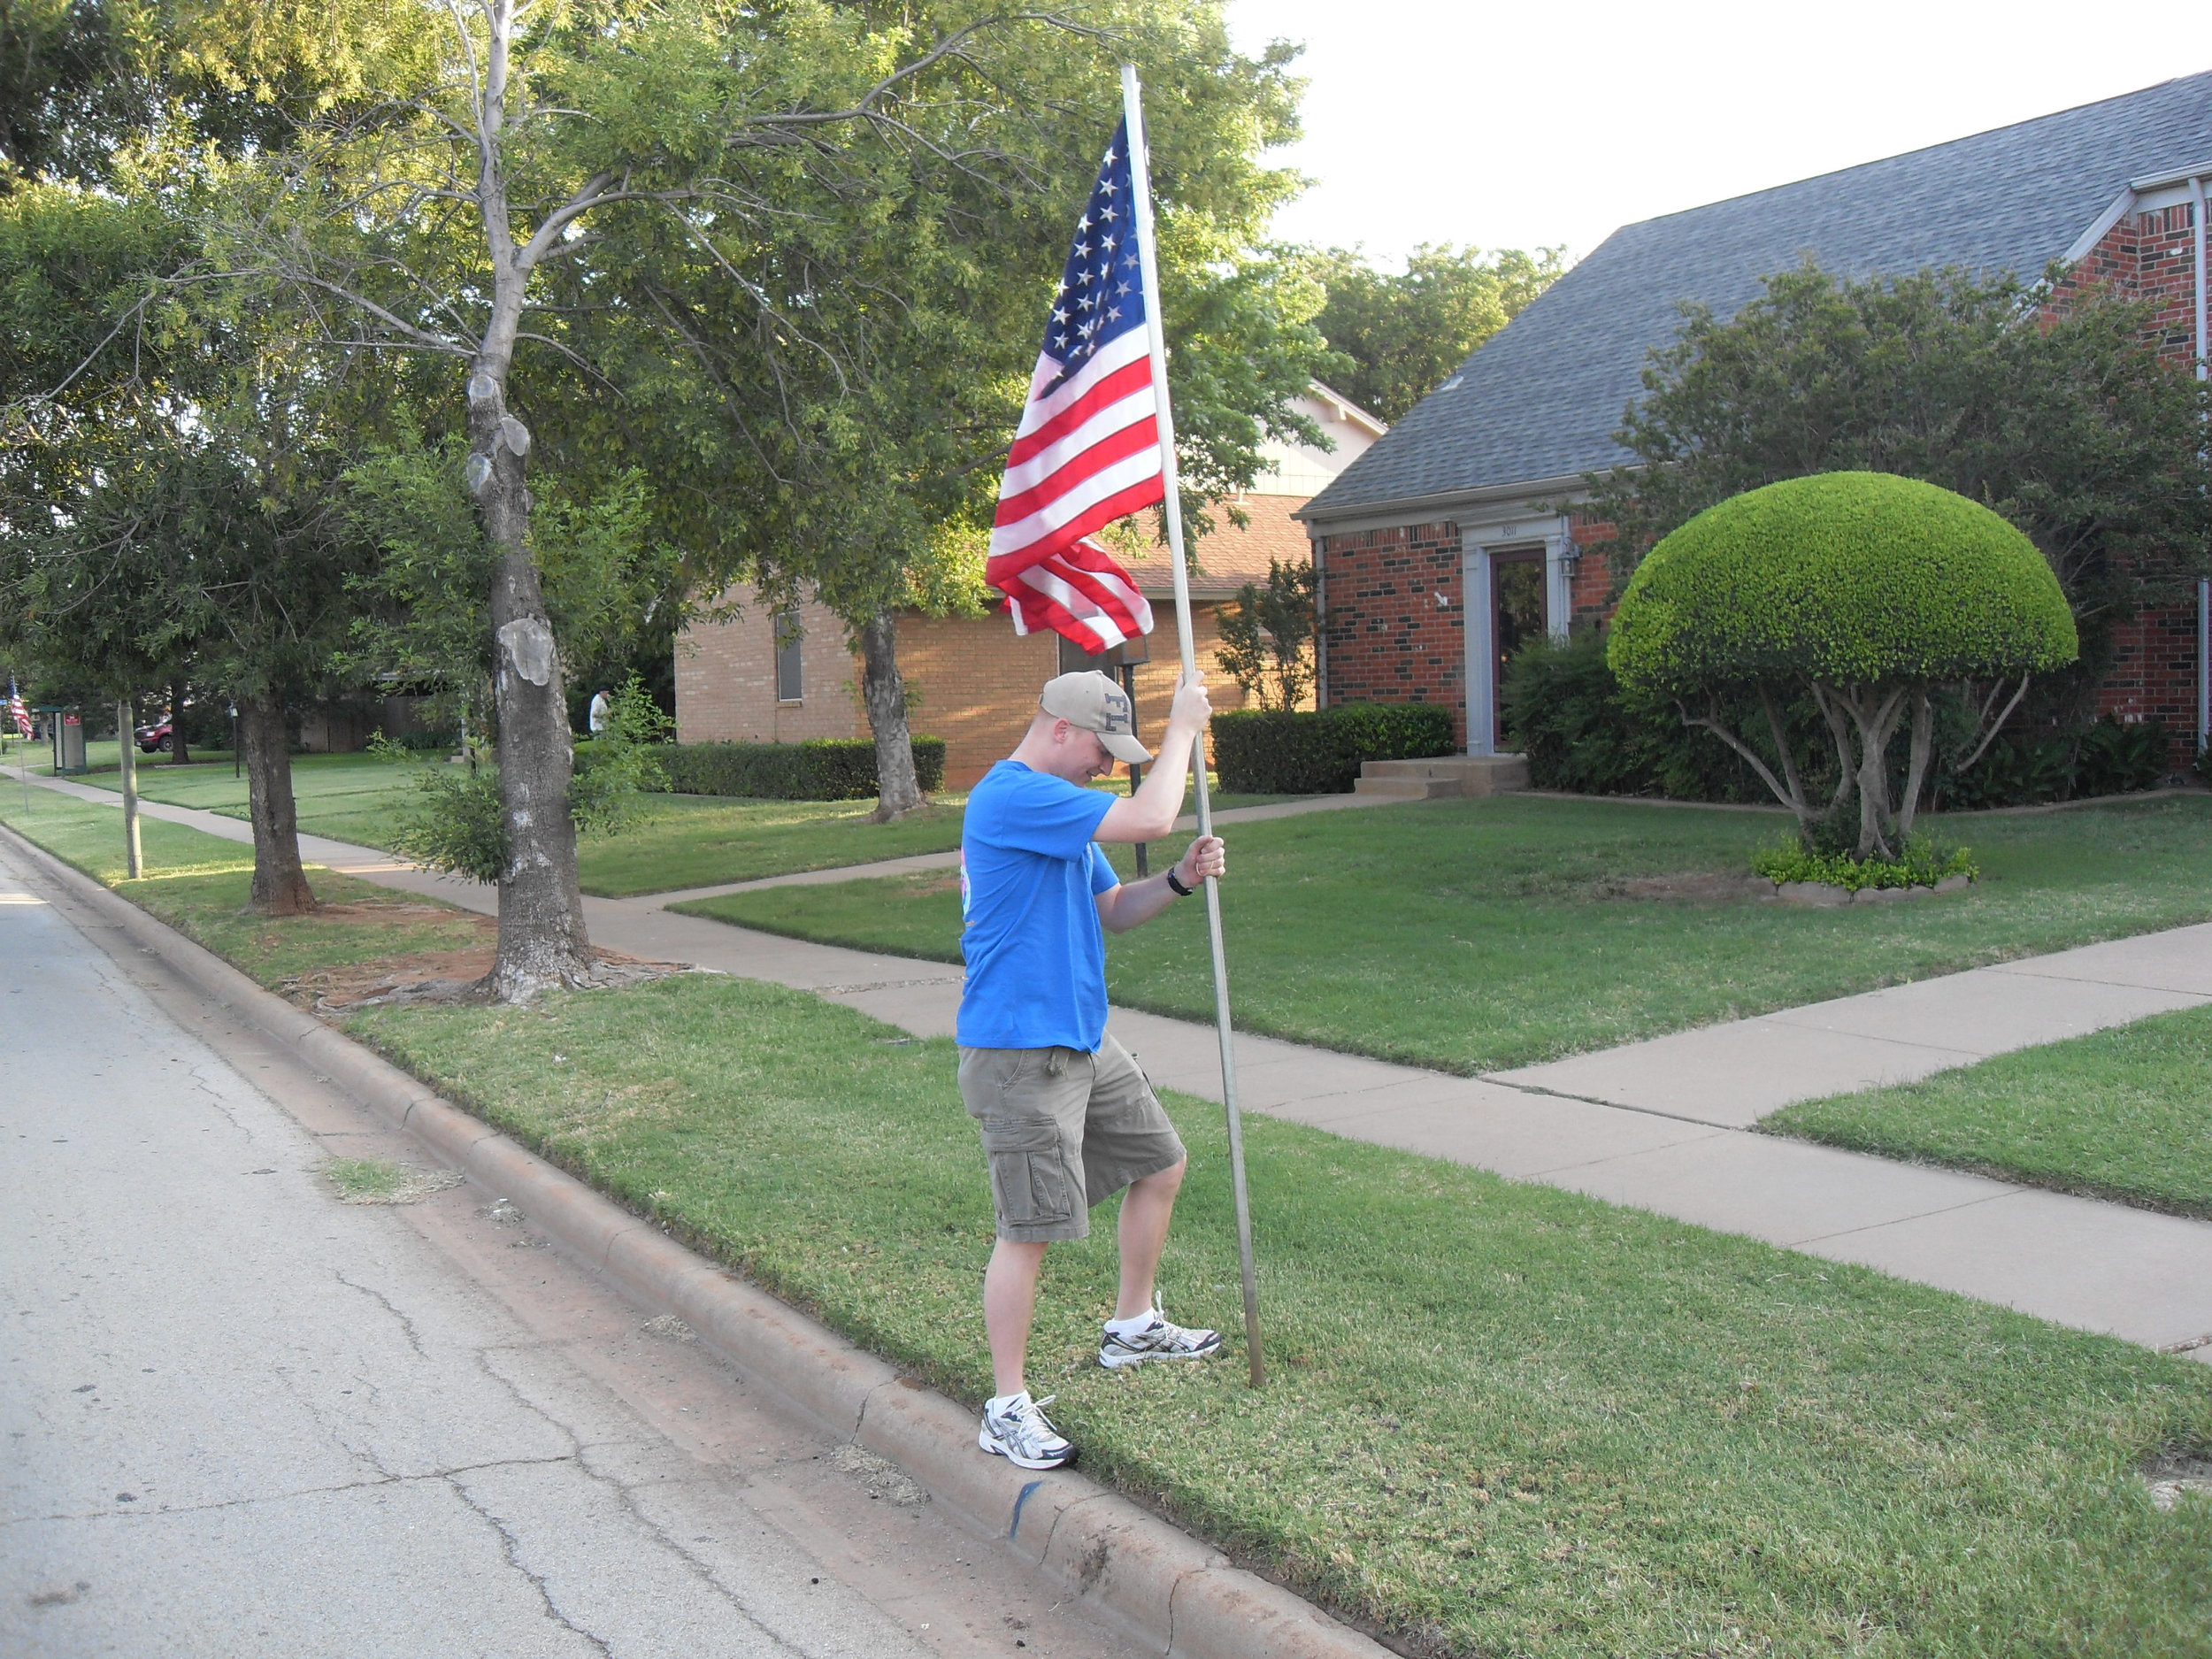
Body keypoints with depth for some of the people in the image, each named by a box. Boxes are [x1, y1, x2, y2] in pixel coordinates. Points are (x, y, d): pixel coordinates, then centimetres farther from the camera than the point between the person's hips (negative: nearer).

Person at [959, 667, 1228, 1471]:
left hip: (1084, 1040, 11)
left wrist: (1180, 879, 1)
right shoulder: (1013, 796, -18)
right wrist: (1184, 726, -11)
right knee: (1029, 1229, -6)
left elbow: (1112, 910, 18)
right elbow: (1150, 816, -25)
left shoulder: (1061, 810, 16)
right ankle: (1007, 1409, 6)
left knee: (1160, 1163, 20)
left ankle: (1132, 1328, 37)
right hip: (1020, 1050, -11)